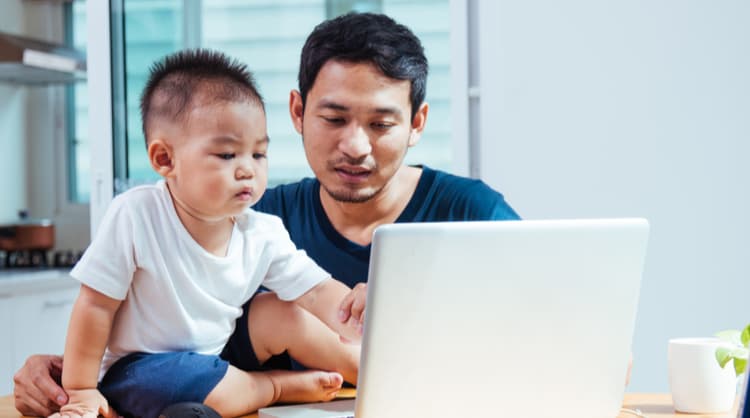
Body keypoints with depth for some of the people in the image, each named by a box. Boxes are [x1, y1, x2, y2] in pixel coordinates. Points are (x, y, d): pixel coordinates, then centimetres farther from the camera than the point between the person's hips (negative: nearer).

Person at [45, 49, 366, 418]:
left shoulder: (264, 234, -10)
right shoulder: (135, 216, -24)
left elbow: (319, 293, -9)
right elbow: (96, 304, -17)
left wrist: (356, 318, -29)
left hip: (217, 356, 5)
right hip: (138, 368, -5)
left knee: (281, 312, -12)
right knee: (178, 384, -34)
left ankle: (364, 366, 6)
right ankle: (281, 387, -11)